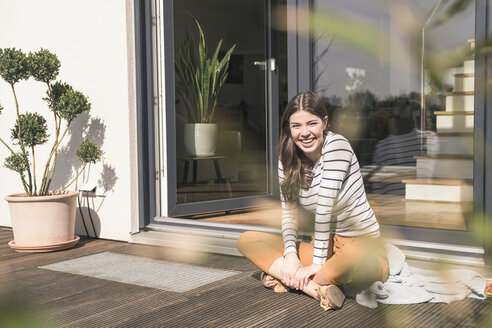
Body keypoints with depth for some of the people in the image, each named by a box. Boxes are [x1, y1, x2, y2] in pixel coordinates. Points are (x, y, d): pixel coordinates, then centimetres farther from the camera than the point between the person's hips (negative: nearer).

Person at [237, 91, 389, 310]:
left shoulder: (336, 145, -16)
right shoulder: (287, 160, 1)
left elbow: (324, 207, -21)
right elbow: (289, 213, -1)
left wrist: (318, 262, -22)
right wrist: (290, 255, -18)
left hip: (361, 244, -6)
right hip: (326, 244, 6)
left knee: (353, 257, -43)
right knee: (246, 241, -5)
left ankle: (288, 280, -18)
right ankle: (317, 289, -21)